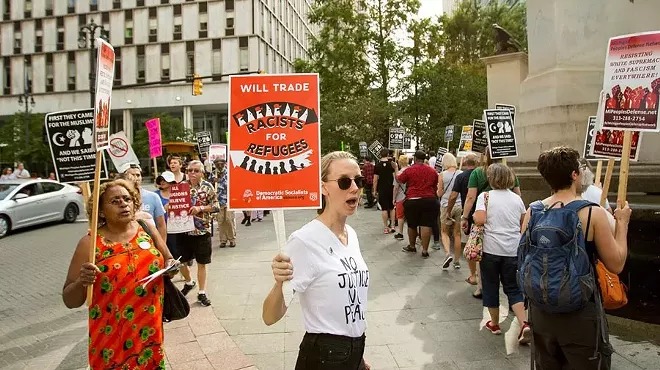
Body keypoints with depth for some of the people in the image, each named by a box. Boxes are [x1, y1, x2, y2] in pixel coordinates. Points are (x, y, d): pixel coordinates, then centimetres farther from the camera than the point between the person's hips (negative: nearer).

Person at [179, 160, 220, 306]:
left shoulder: (207, 187, -4)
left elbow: (216, 206, -6)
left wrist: (200, 208, -18)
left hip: (202, 230, -3)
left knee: (201, 263, 6)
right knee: (180, 261, 11)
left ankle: (202, 293, 19)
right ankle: (189, 282, 39)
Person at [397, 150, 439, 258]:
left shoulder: (409, 170, -5)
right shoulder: (432, 171, 5)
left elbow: (399, 180, 8)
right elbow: (435, 187, 14)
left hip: (412, 200, -1)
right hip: (429, 200, 2)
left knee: (412, 225, 14)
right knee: (426, 225, 0)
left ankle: (411, 246, 30)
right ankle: (425, 250, 0)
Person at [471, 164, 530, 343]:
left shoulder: (485, 196, -7)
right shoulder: (517, 198, 6)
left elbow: (480, 220, -18)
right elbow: (523, 225, 13)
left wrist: (473, 216, 2)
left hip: (491, 248, -3)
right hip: (513, 249, 3)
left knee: (490, 286, 13)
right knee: (513, 288, 11)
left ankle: (494, 323, 23)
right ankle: (524, 324, -4)